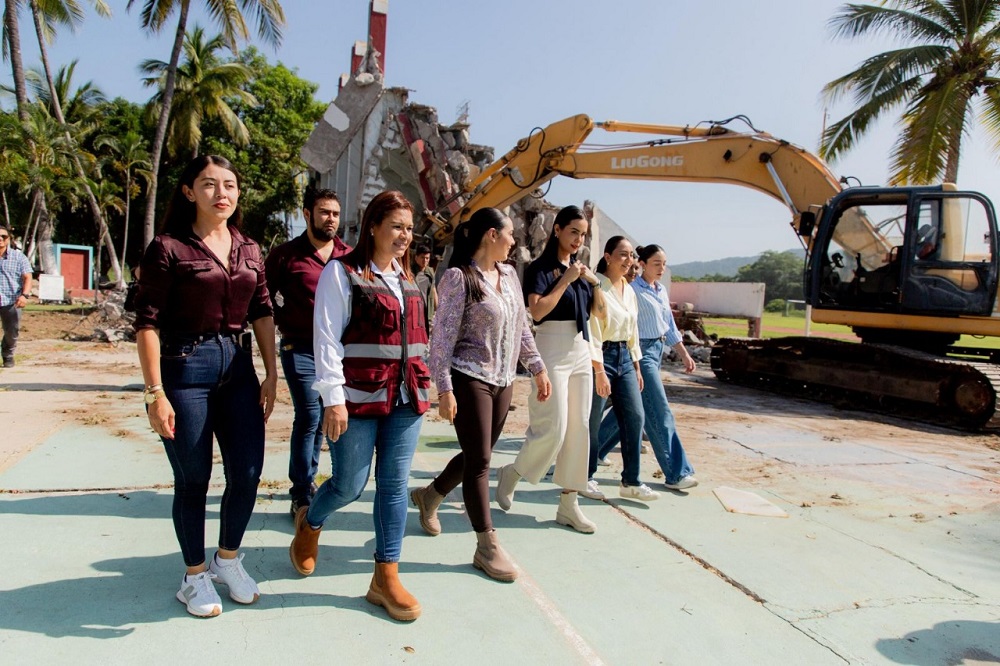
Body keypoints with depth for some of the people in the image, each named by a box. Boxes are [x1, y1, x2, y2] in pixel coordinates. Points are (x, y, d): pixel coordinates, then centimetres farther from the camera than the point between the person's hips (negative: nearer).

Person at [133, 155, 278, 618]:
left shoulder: (248, 250, 9)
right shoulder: (168, 248, -6)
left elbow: (263, 313, 11)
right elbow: (147, 322, -9)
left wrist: (271, 374, 5)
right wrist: (155, 392, -13)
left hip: (238, 367, 5)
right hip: (185, 368, -4)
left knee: (248, 473, 5)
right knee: (192, 480, 6)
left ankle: (227, 559, 30)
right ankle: (195, 576, 26)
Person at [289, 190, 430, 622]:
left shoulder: (406, 278, 14)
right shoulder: (342, 272, -5)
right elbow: (326, 338, -10)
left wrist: (423, 388, 16)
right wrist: (333, 398, -15)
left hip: (406, 397, 6)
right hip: (358, 397, -5)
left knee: (394, 485, 6)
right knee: (350, 486, 4)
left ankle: (386, 577, 16)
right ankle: (309, 523, 38)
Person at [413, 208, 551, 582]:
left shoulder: (509, 275, 10)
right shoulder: (459, 277, -12)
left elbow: (522, 327, 17)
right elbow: (444, 336, -14)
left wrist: (538, 368, 14)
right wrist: (444, 388, -18)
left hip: (503, 380, 8)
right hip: (470, 379, -8)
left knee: (478, 455, 16)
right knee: (479, 461, -3)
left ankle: (430, 495, 41)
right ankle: (487, 546, 8)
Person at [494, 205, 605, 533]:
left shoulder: (580, 269, 14)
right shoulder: (541, 267, -6)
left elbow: (599, 312, 14)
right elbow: (537, 310, -20)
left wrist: (595, 281, 0)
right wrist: (565, 280, -16)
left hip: (581, 349, 7)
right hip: (552, 349, -7)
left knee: (579, 428, 6)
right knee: (552, 428, -9)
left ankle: (568, 505, 13)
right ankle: (511, 474, 18)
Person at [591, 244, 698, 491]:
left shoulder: (662, 291, 13)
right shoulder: (633, 290, -12)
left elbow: (670, 326, 18)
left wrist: (684, 354, 16)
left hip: (657, 350, 9)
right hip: (641, 351, -9)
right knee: (660, 414, -6)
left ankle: (594, 450, 29)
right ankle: (676, 474, 1)